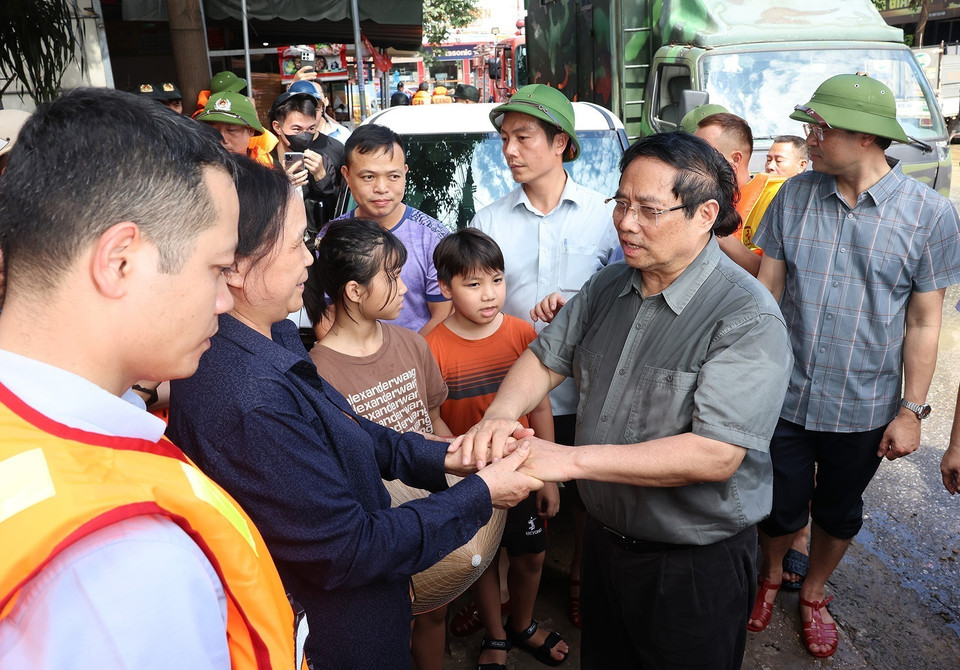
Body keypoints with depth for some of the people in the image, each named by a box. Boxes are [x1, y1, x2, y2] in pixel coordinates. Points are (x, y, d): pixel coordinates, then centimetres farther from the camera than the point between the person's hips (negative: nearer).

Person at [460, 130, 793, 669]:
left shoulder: (749, 317, -24)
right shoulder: (608, 287, 0)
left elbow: (716, 455, -31)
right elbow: (547, 358, 5)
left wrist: (570, 459, -31)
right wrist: (501, 414, -18)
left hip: (696, 566, -6)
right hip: (604, 539, 6)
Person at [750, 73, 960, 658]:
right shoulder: (796, 194, -4)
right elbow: (766, 288, 1)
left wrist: (911, 411, -5)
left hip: (863, 409, -1)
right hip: (784, 396, 1)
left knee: (839, 512, 18)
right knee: (781, 506, 13)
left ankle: (814, 593, 45)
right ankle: (771, 575, 44)